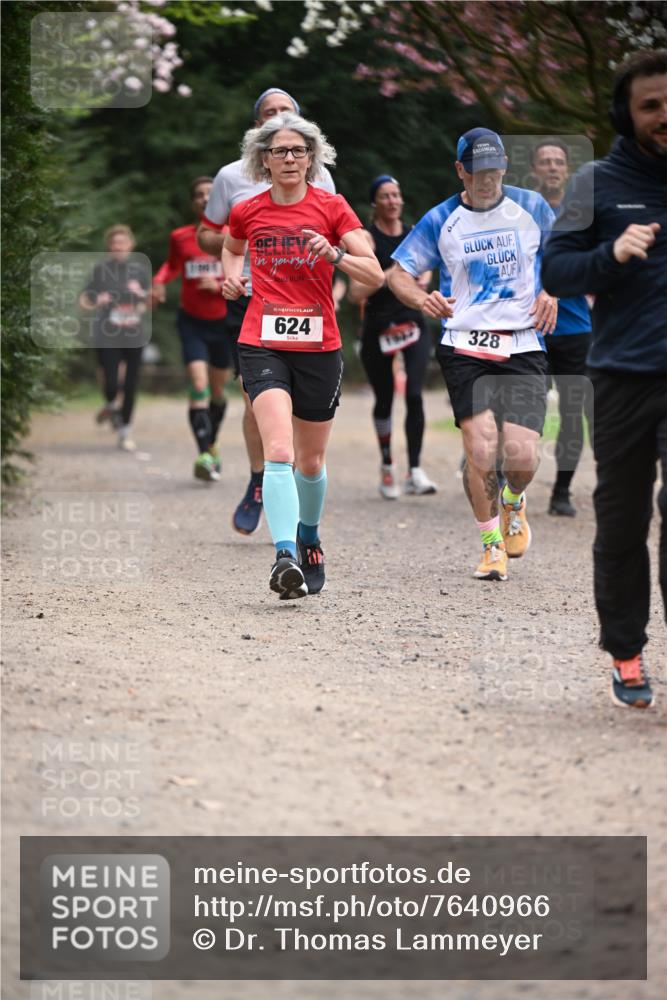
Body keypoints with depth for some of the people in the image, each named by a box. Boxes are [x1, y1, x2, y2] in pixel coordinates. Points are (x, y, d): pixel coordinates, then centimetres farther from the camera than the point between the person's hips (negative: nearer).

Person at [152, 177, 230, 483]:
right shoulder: (180, 237, -2)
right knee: (198, 385, -18)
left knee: (217, 390, 15)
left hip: (223, 322, 1)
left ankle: (211, 445, 38)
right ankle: (205, 456, -25)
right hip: (192, 321, -1)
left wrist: (219, 286, -21)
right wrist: (159, 280, -2)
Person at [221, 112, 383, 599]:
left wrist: (335, 253, -23)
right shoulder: (246, 212, 5)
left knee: (310, 461, 13)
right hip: (263, 344, 0)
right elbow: (231, 249, 29)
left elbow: (375, 275, -6)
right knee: (278, 451, -21)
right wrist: (232, 273, 9)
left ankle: (309, 537, 41)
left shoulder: (331, 207, -1)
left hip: (319, 345, 0)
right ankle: (285, 557, -29)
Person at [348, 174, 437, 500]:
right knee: (384, 400, 8)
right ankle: (387, 466, 30)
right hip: (379, 327, -2)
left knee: (414, 394, -14)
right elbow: (356, 292, -15)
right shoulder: (367, 238, -6)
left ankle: (415, 470, -14)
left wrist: (423, 280, 2)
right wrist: (388, 275, -28)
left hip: (413, 323, 2)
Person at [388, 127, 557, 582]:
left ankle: (514, 501, 27)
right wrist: (422, 298, -16)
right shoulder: (440, 220, 3)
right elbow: (398, 272, 6)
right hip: (465, 347, 0)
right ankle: (492, 544, 5)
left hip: (524, 348, 1)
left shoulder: (531, 207, 6)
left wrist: (552, 292, 0)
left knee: (522, 455, -11)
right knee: (480, 450, -15)